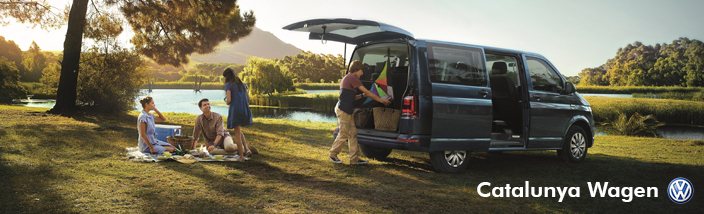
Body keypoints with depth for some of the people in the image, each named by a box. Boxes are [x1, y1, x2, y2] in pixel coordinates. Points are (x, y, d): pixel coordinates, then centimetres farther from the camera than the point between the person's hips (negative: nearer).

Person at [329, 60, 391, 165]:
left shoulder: (347, 78, 20)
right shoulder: (352, 78, -13)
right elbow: (368, 92, -13)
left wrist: (362, 95, 9)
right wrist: (382, 101, -7)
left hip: (347, 111, 10)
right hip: (343, 110, -10)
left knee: (353, 133, 8)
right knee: (344, 134, -2)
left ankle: (354, 159, 9)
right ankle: (333, 154, 13)